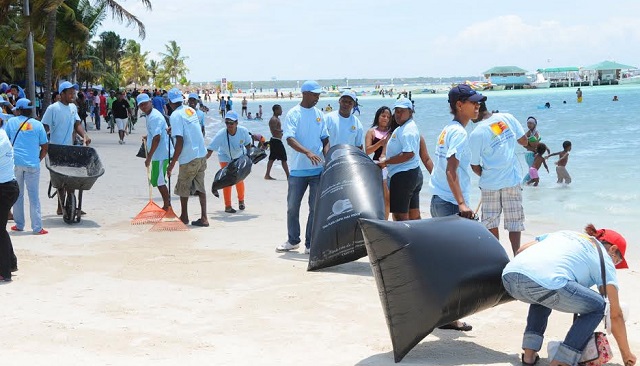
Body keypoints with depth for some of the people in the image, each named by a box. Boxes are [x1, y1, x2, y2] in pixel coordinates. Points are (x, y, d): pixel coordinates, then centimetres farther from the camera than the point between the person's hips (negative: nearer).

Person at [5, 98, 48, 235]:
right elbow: (45, 146, 4)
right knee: (34, 196, 1)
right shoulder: (37, 124, 5)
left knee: (18, 194, 12)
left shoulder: (11, 122, 5)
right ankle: (37, 228, -1)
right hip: (32, 164, 0)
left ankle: (19, 225, 15)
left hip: (15, 162, 0)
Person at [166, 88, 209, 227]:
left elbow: (180, 141, -21)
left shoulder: (175, 116, -14)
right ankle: (204, 218, 6)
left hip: (189, 158, -7)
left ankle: (184, 217, 24)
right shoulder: (191, 110, 9)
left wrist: (172, 164, -17)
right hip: (201, 154, 7)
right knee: (200, 186, 11)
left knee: (183, 187, 12)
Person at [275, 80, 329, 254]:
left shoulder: (319, 114, 9)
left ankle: (310, 244, 11)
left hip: (318, 169, 3)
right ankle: (293, 241, 25)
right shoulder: (293, 114, -4)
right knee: (292, 207, 8)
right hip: (298, 169, -3)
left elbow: (325, 139, 14)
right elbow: (290, 139, -15)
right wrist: (307, 152, -30)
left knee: (316, 207, 3)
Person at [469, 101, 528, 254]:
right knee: (514, 224, 7)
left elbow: (475, 166, -5)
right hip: (512, 180, 3)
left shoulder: (476, 134, -15)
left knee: (491, 224, 12)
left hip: (490, 184, -2)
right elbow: (524, 141, 2)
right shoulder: (507, 118, -7)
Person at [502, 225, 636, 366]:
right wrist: (626, 354, 30)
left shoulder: (563, 233, 36)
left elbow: (521, 250, 31)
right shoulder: (604, 260, 22)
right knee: (597, 307, 18)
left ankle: (529, 354, 26)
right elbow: (615, 315, 20)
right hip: (546, 282, -6)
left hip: (509, 276, 6)